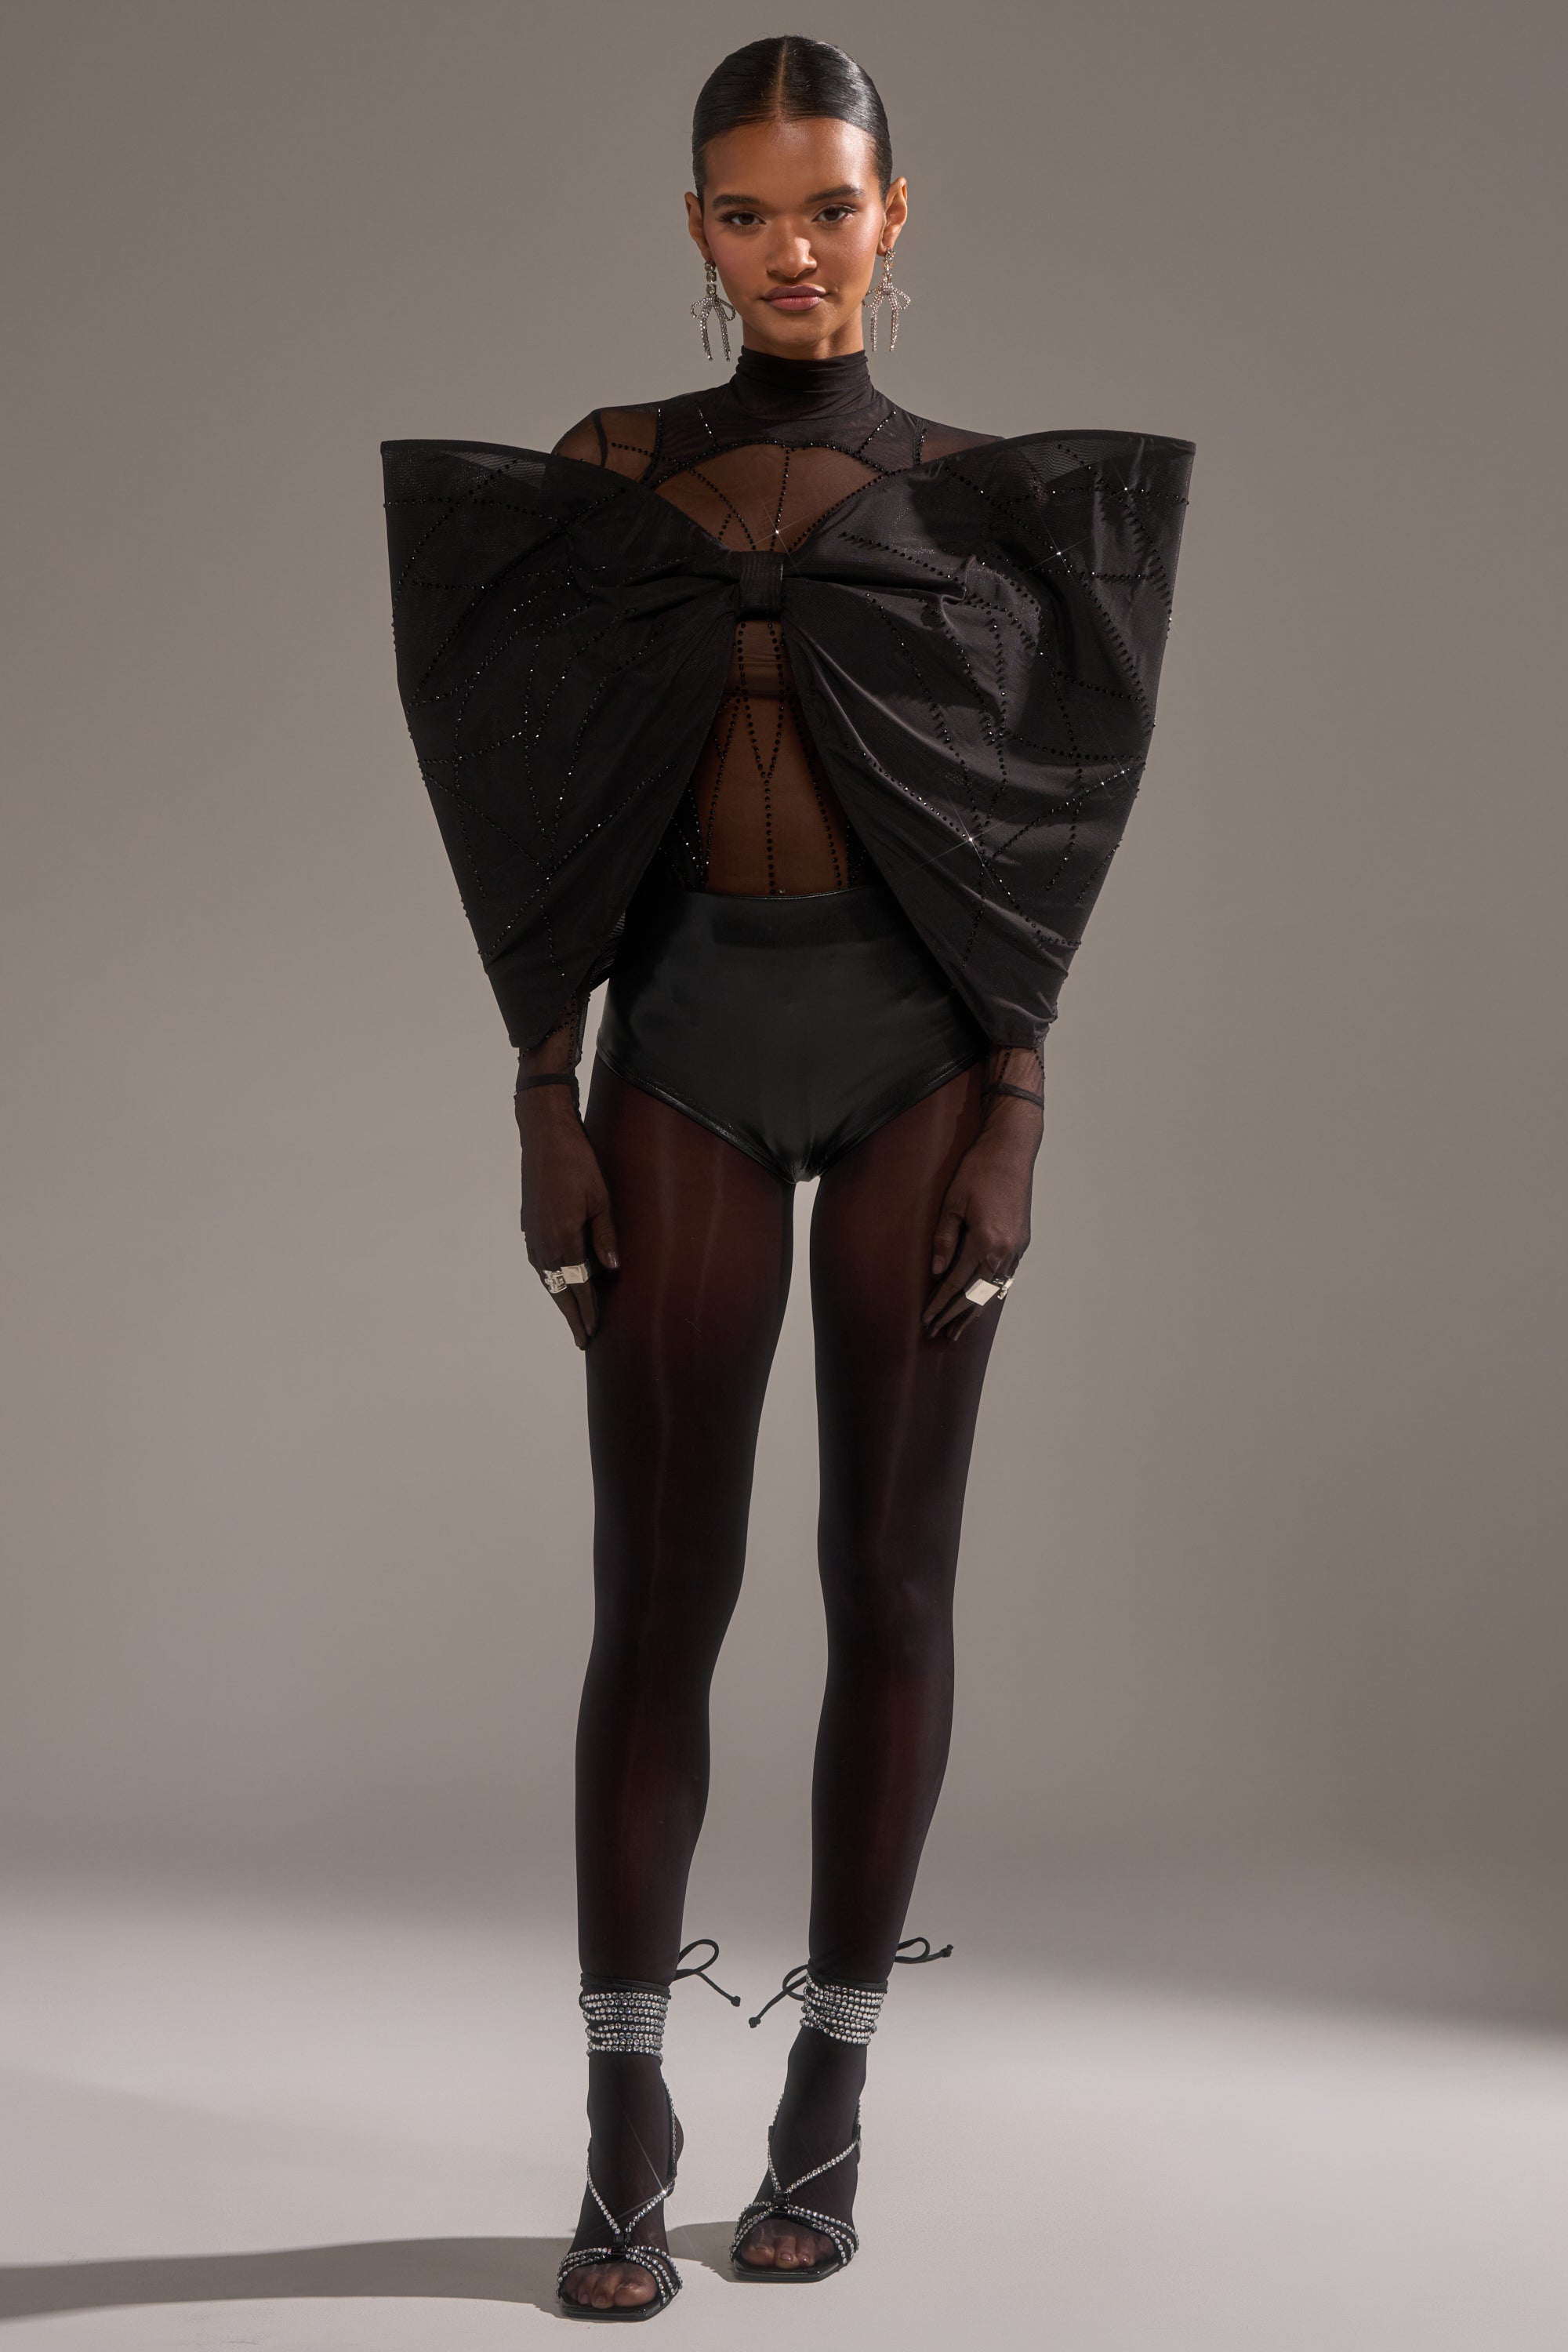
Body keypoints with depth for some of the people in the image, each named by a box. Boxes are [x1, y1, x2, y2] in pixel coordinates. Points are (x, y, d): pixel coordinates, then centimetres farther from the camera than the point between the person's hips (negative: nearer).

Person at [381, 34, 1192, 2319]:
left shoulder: (978, 491, 6)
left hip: (921, 1046, 0)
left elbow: (1035, 821, 3)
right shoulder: (606, 473, 7)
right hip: (688, 1042, 0)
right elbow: (554, 819, 4)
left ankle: (831, 2093, 15)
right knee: (660, 1583, -2)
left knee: (890, 1571, 2)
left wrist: (1016, 1114, -5)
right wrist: (545, 1101, -3)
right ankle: (627, 2137, 5)